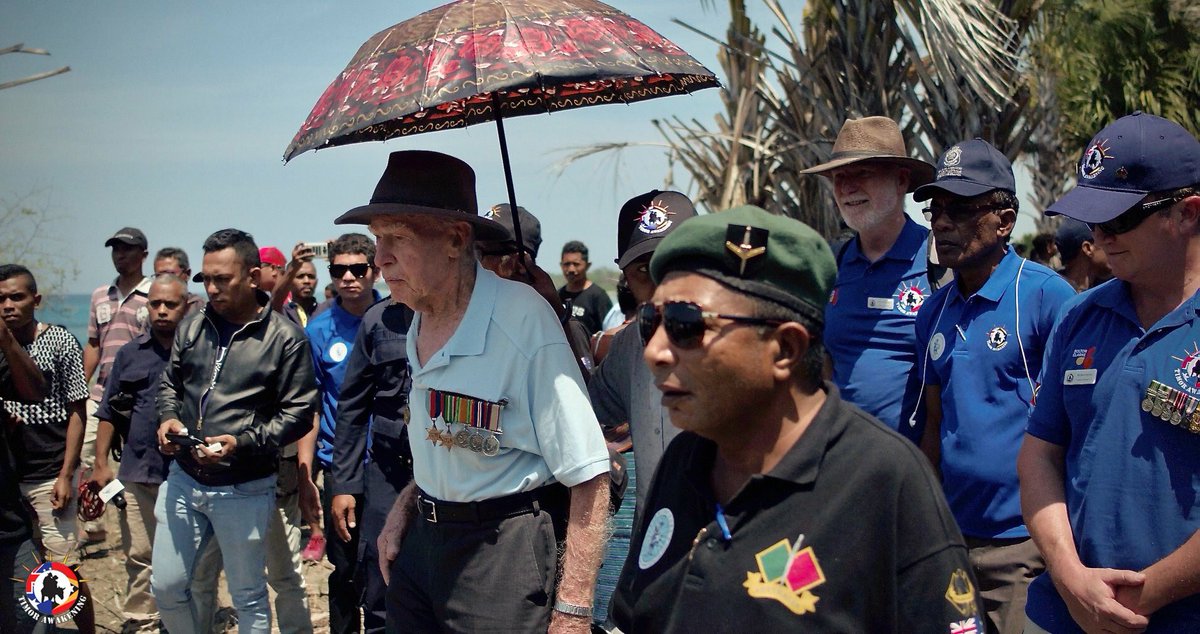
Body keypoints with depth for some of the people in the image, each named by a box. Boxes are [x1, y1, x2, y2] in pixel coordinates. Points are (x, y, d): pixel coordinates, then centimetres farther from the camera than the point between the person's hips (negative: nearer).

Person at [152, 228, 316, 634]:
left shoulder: (285, 339, -10)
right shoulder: (192, 328, 5)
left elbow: (298, 414, -10)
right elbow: (170, 384, 18)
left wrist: (241, 443, -21)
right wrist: (168, 418, -4)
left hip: (244, 490, -5)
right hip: (183, 479, 5)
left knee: (248, 598, 9)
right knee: (166, 586, 12)